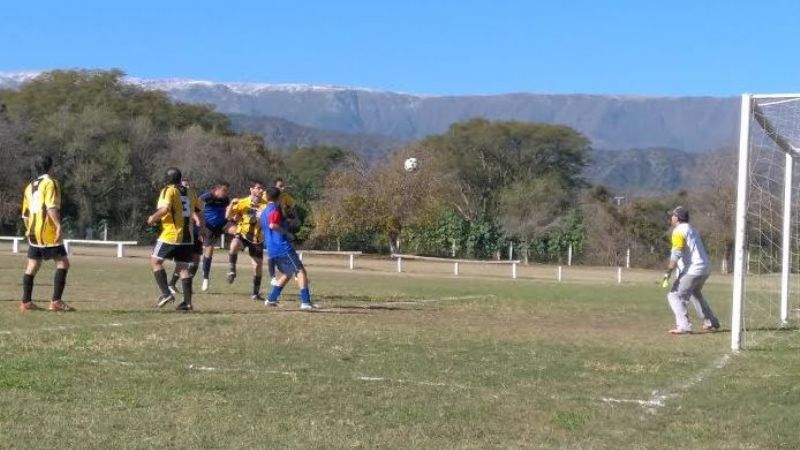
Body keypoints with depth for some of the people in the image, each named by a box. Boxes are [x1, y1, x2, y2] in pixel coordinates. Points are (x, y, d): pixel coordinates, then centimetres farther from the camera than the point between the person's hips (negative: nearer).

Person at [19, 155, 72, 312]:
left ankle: (26, 302, 13)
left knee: (32, 265, 12)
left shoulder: (30, 186, 17)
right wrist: (59, 225, -25)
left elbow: (25, 213, 20)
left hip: (33, 232, 8)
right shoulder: (50, 183, -6)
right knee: (63, 263, -5)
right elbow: (51, 207, -20)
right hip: (48, 231, -8)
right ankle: (56, 301, -12)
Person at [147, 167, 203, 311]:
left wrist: (153, 218, -6)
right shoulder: (190, 193, 12)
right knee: (183, 267, 10)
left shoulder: (168, 191, -6)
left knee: (155, 261, 6)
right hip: (188, 236, 6)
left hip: (170, 235, -6)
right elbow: (198, 214, 14)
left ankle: (166, 293, -8)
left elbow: (164, 209, -21)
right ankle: (188, 302, 5)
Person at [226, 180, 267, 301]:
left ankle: (256, 293, 21)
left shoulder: (265, 205, -3)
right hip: (243, 235, -2)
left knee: (258, 266, 5)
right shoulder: (242, 202, -4)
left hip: (257, 239, 2)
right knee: (234, 245, -37)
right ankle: (232, 269, -15)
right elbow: (228, 216, -6)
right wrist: (232, 204, -22)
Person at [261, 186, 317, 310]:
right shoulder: (275, 209, -8)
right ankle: (305, 302, -19)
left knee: (287, 273, 21)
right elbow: (272, 225, -25)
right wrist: (286, 232, -15)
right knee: (300, 271, -9)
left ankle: (272, 299, 16)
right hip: (282, 247, -9)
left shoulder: (264, 213, 20)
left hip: (271, 249, 9)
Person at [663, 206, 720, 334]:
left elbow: (676, 254, -21)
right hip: (705, 267, 10)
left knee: (674, 296, -9)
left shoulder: (679, 231, -9)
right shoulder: (692, 229, 21)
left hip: (693, 270, -10)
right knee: (694, 293, 31)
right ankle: (711, 322, 34)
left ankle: (684, 326, -22)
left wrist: (668, 272, -23)